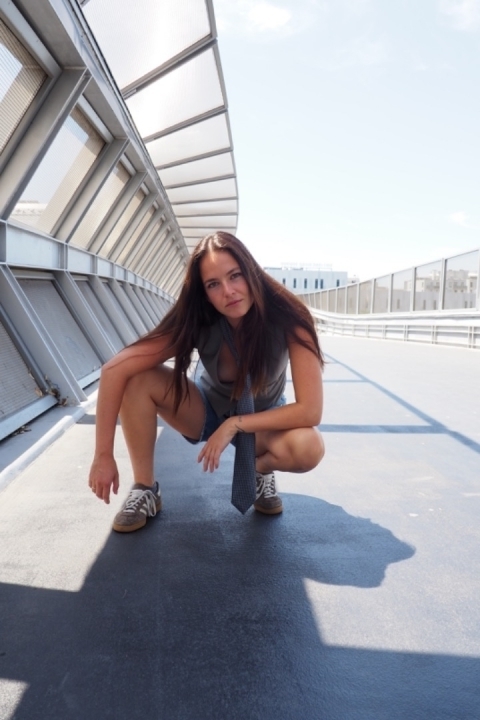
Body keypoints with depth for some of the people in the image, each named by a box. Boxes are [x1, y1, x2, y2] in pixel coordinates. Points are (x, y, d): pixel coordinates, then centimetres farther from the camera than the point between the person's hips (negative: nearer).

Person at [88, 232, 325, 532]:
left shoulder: (287, 316, -30)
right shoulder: (198, 320, -26)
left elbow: (310, 410, -33)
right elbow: (114, 370, -30)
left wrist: (235, 424, -29)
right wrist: (103, 455, -32)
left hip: (263, 420, -1)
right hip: (209, 410, 1)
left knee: (309, 447, -35)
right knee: (136, 377, -25)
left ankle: (261, 470, 0)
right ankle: (146, 489, -7)